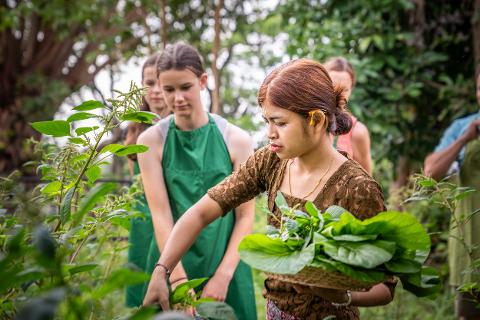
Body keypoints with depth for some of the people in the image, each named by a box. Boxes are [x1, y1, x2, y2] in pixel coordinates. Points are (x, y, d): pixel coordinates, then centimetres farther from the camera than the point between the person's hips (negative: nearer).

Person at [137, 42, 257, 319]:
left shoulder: (237, 140, -3)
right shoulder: (152, 141, -4)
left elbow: (245, 216, -3)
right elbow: (160, 214, -10)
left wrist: (223, 275, -12)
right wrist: (179, 280, -17)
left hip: (226, 266, 0)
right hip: (172, 264, 0)